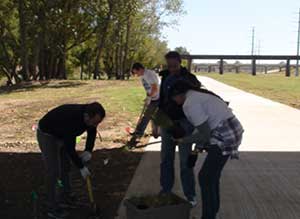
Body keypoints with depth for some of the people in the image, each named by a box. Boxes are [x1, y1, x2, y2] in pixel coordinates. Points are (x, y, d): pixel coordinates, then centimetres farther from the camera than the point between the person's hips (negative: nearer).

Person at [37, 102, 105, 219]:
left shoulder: (88, 115, -19)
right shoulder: (71, 120, -40)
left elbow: (92, 133, -1)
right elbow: (69, 147, -32)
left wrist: (88, 151, -15)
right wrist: (81, 167, -22)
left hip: (61, 134, 8)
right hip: (46, 134, -8)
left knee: (66, 167, 14)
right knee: (54, 172, -7)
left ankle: (65, 197, 30)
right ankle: (53, 208, 4)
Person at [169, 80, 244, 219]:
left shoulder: (189, 104, -14)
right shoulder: (198, 95, 17)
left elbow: (205, 134, -15)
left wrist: (183, 140, -1)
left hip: (225, 137, -10)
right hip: (229, 133, 10)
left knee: (205, 177, 1)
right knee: (211, 175, 18)